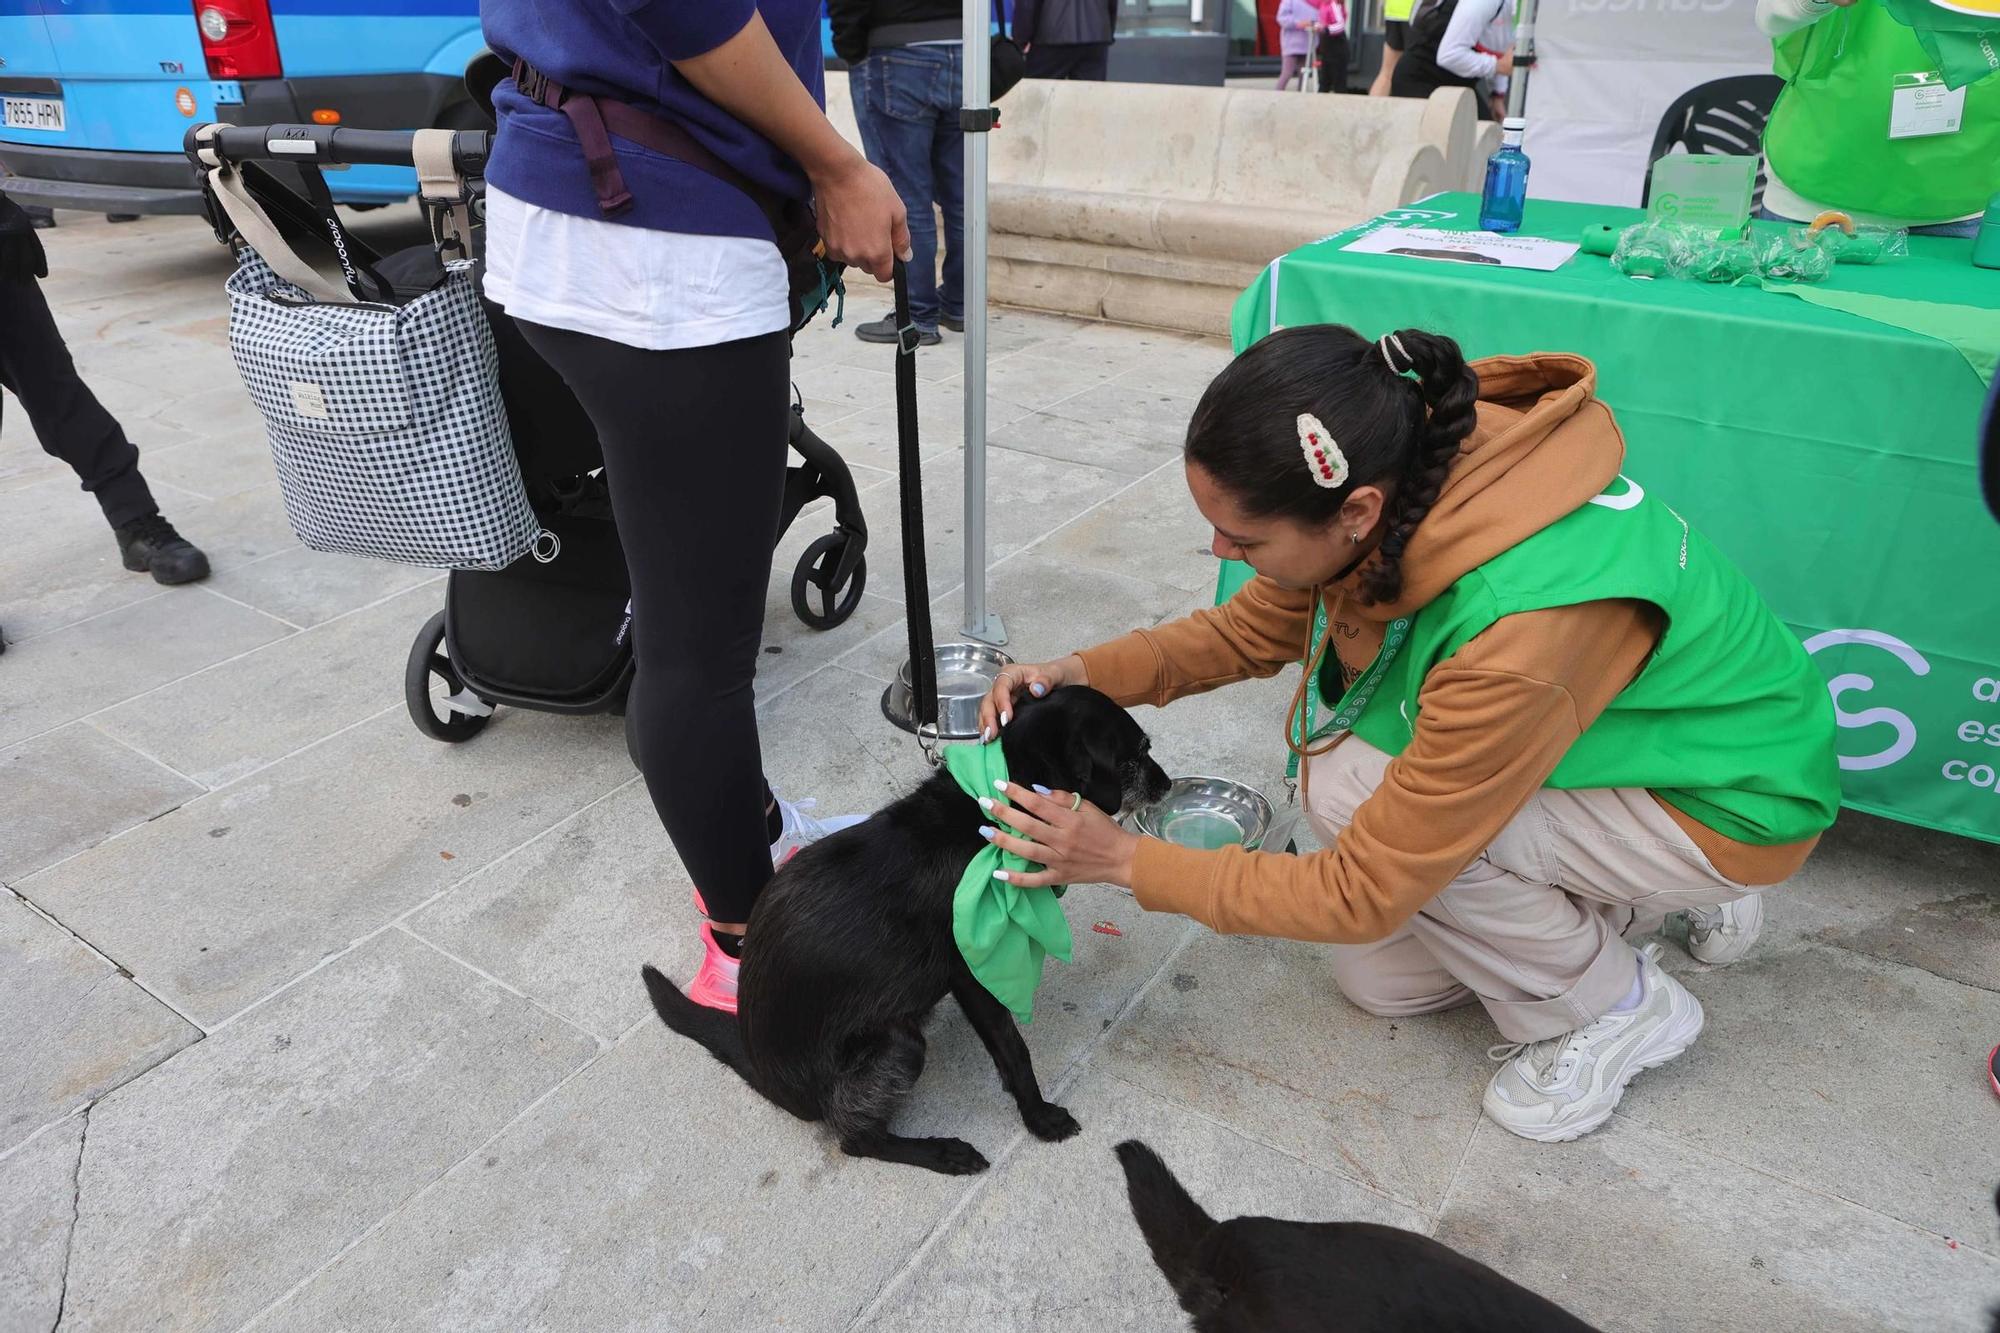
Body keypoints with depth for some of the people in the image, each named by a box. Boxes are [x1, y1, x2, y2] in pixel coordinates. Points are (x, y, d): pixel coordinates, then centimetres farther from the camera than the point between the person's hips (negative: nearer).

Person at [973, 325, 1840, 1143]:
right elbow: (1256, 627, -3)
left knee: (1351, 795, -27)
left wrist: (1129, 862, -23)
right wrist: (1087, 673, -17)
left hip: (1733, 798, -7)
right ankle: (1646, 894, 20)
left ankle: (1615, 1008, -3)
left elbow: (1363, 894, -30)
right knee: (1377, 980, 6)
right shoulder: (1401, 463, -21)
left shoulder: (1522, 630, -42)